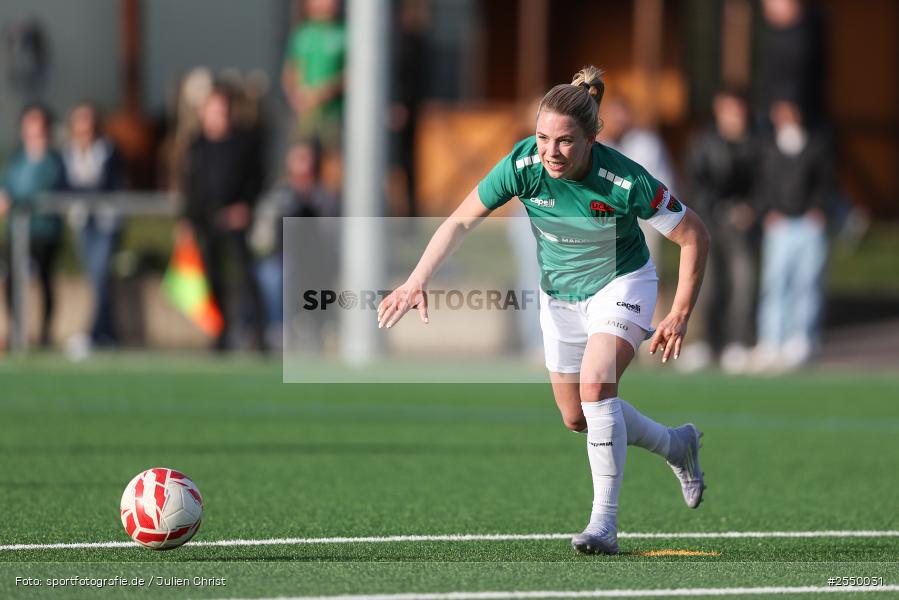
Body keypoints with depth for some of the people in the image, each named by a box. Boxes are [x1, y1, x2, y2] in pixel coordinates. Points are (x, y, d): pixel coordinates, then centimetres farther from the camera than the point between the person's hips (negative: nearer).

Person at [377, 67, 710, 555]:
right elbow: (462, 220, -15)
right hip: (559, 291, 5)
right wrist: (418, 280, -27)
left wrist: (679, 317, -19)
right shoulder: (523, 164, -25)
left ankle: (604, 523, -22)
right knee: (577, 419, 14)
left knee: (595, 386, -28)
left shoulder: (626, 182, -32)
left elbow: (694, 237, -20)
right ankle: (677, 446, 41)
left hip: (620, 282, -5)